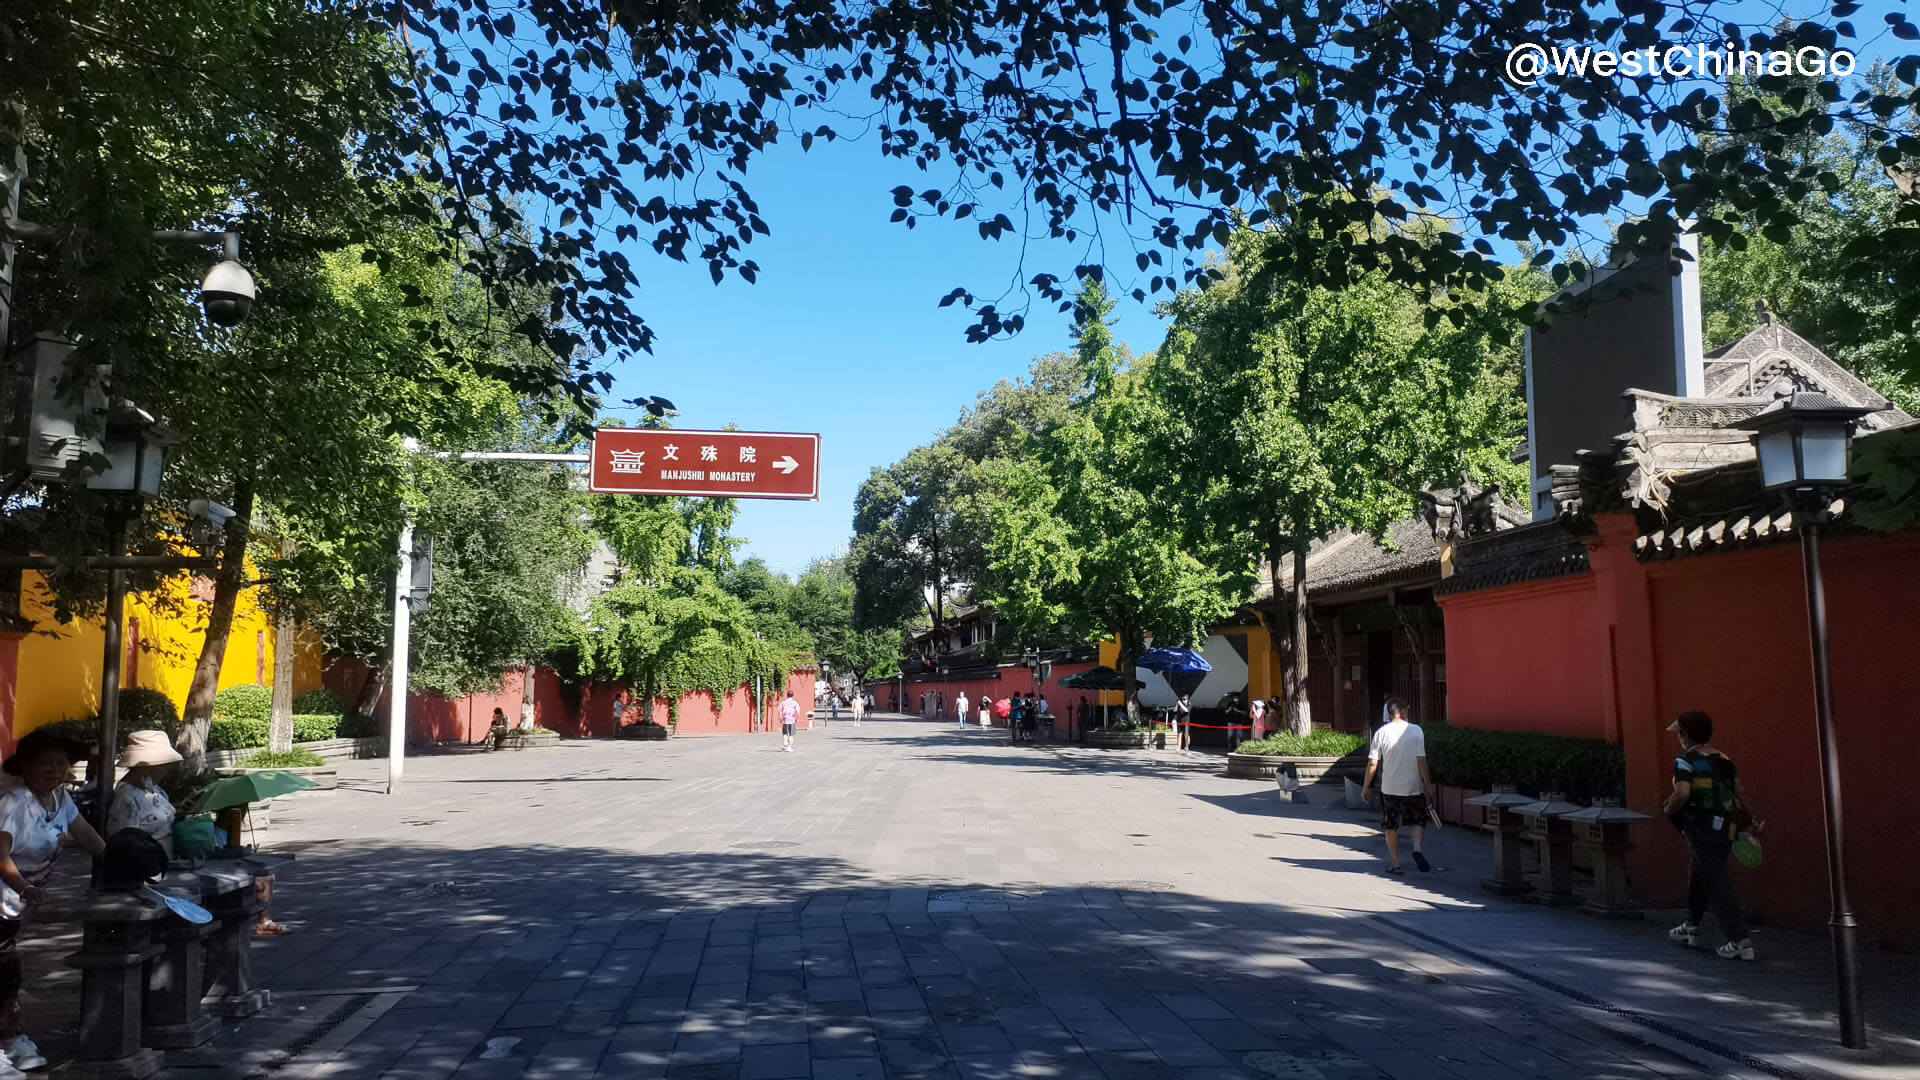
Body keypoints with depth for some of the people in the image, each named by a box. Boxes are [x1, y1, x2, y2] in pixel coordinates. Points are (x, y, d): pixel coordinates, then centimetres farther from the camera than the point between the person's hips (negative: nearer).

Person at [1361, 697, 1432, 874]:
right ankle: (1417, 848, -6)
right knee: (1419, 820, 18)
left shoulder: (1381, 732, -5)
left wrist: (1365, 787, 4)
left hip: (1389, 788, 0)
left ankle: (1395, 864, 13)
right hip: (1414, 786, 0)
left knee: (1391, 827, 12)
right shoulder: (1416, 731, -6)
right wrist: (1428, 784, 2)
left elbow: (1372, 764, -5)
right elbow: (1421, 761, -8)